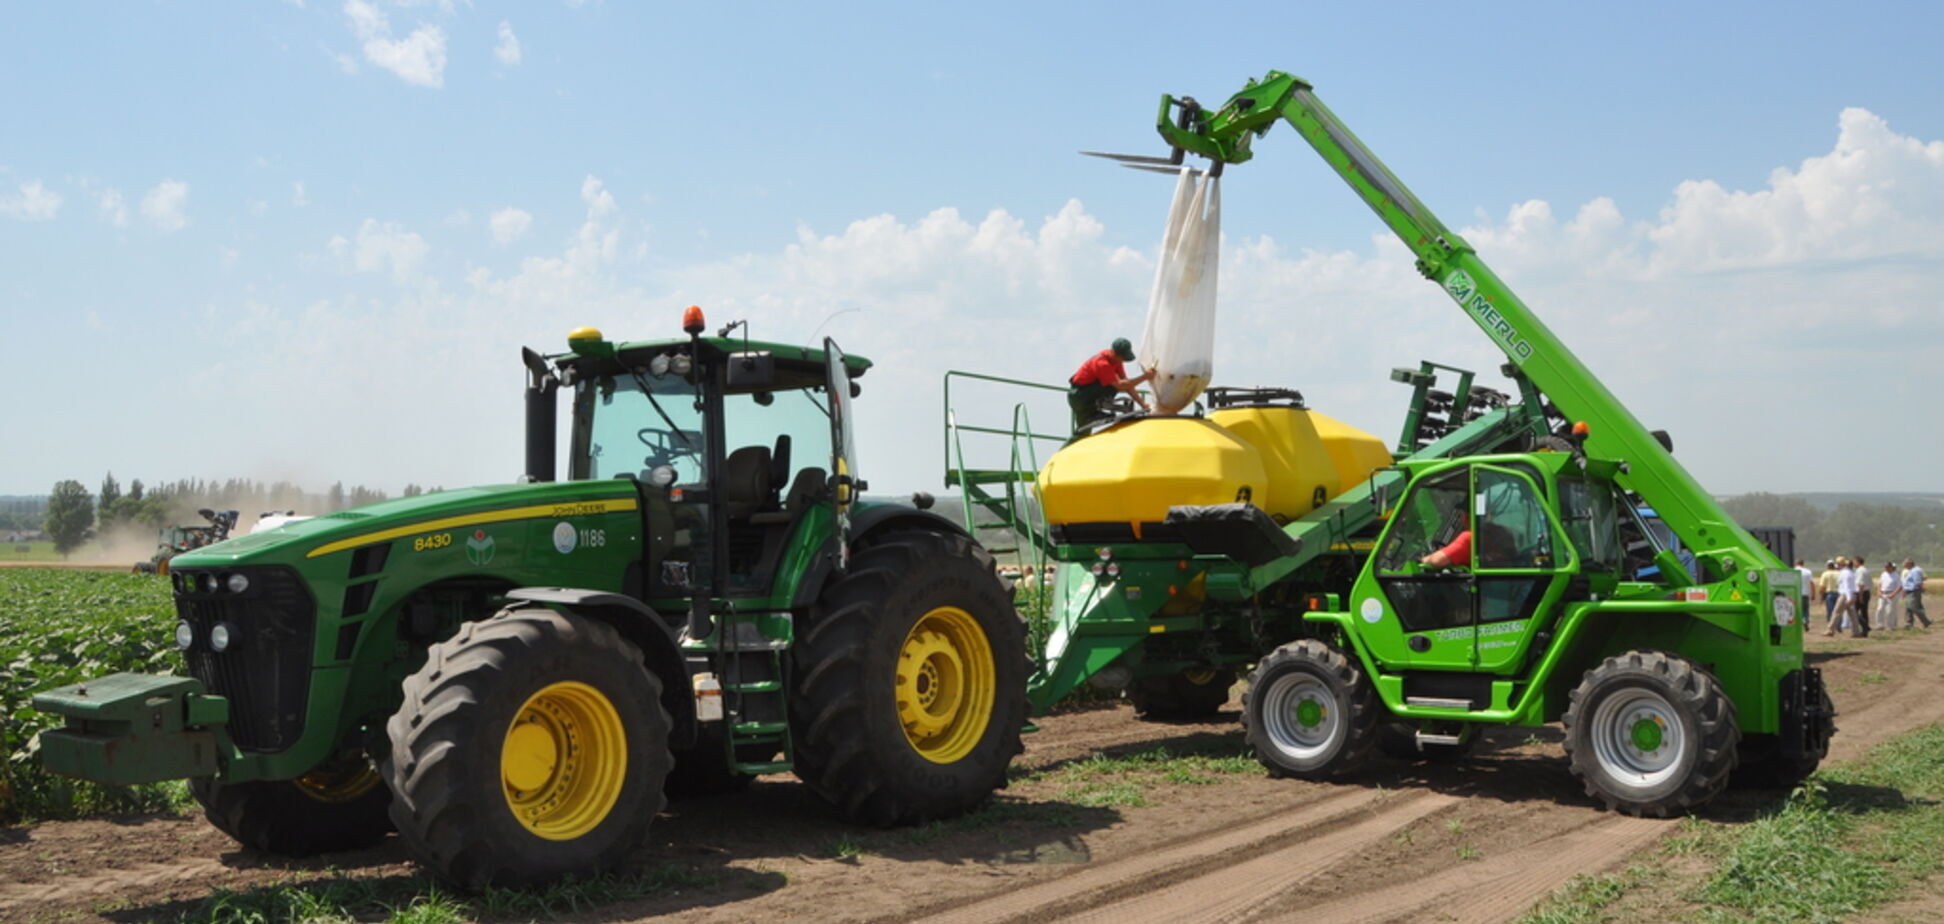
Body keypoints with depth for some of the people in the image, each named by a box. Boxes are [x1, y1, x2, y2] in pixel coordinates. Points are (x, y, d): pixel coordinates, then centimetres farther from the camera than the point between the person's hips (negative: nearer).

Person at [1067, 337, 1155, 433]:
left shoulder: (1116, 359, 0)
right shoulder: (1103, 364, -30)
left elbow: (1127, 383, 1)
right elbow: (1120, 385, -36)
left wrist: (1142, 403, -6)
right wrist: (1144, 377, -38)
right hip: (1079, 395, -10)